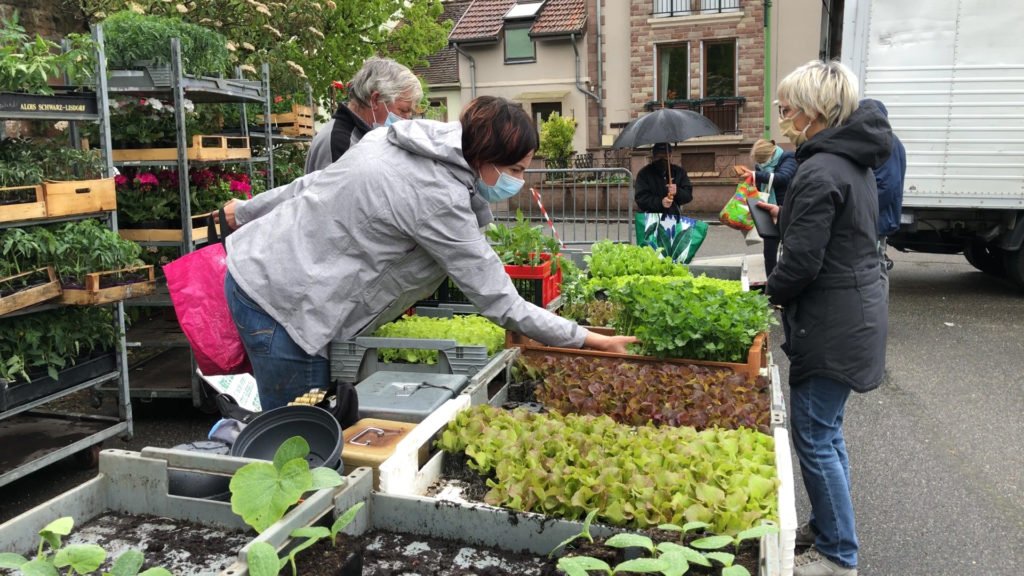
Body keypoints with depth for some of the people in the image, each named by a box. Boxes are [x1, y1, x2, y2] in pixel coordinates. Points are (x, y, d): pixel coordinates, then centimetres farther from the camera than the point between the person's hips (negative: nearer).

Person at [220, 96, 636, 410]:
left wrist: (248, 212, 27)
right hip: (282, 301, -9)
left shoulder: (395, 140, 3)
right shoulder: (439, 200, -23)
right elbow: (500, 303, -19)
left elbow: (313, 184, 14)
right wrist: (589, 340, -13)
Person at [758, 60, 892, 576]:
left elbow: (802, 261, -21)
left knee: (814, 438, 1)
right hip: (856, 313, 10)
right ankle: (827, 527, 36)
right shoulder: (854, 161, 11)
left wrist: (769, 294, -4)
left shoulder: (819, 172, -21)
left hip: (832, 322, -10)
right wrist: (784, 215, 16)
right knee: (826, 431, 20)